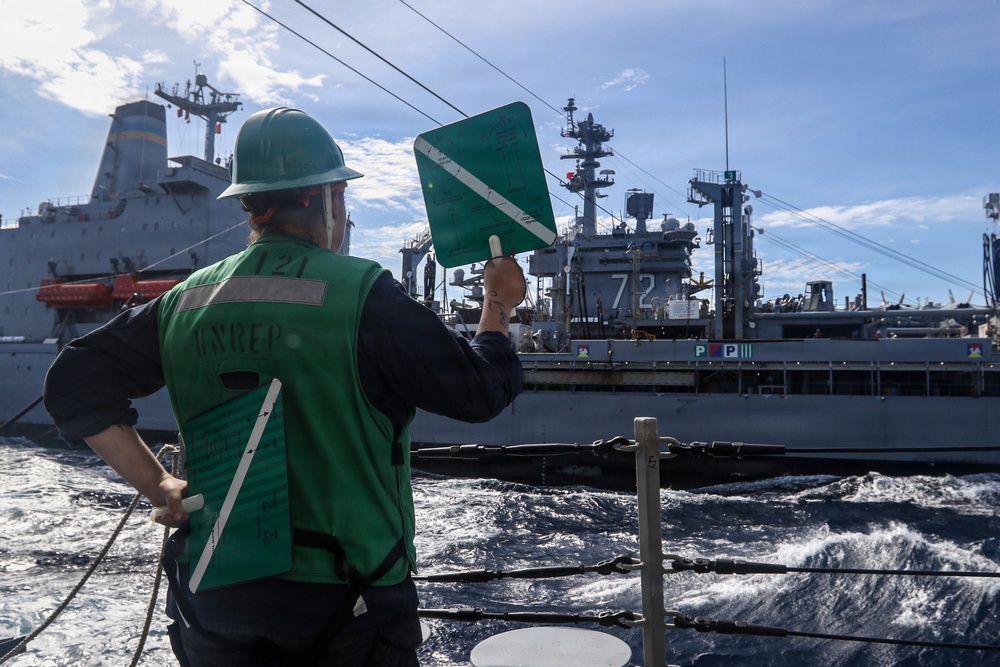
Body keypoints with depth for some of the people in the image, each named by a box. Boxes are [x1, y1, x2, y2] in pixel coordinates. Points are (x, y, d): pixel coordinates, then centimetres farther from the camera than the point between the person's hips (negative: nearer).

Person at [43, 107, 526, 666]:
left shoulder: (187, 299, 1)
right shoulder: (364, 294, -16)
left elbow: (74, 381, 5)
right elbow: (480, 390, -11)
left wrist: (157, 485, 2)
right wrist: (498, 306, 7)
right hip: (342, 602, -4)